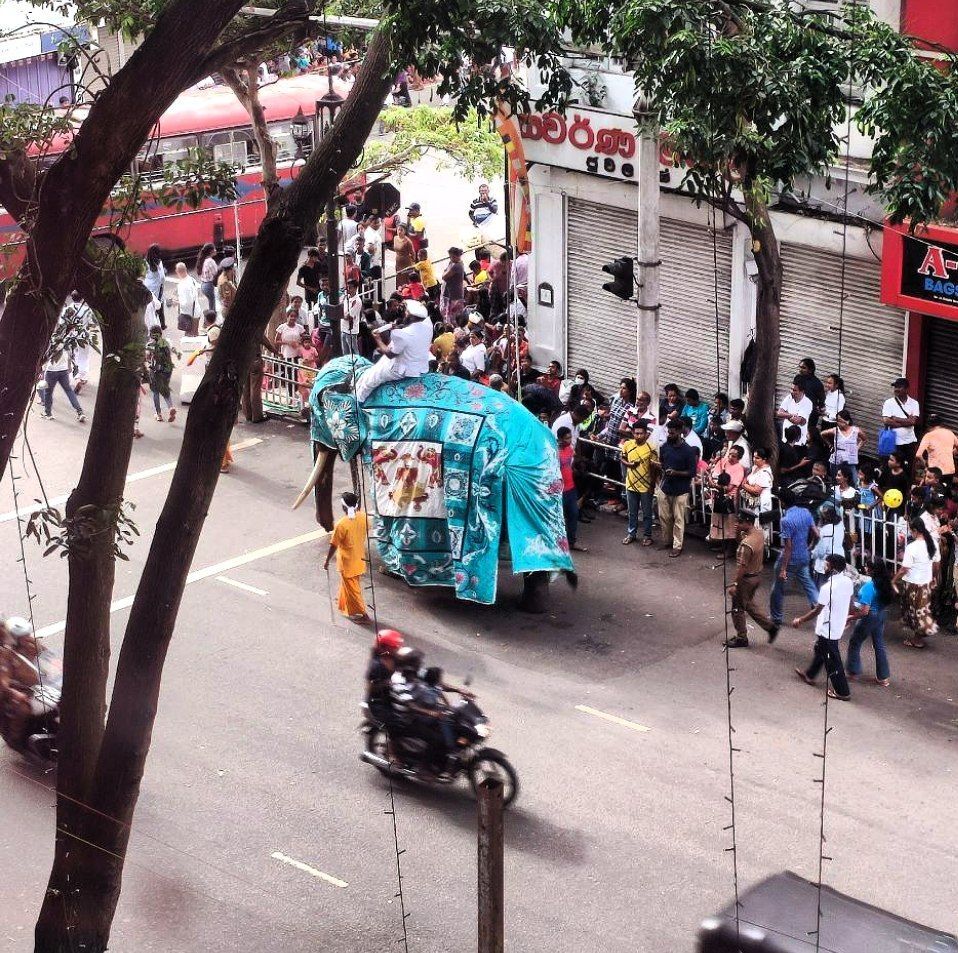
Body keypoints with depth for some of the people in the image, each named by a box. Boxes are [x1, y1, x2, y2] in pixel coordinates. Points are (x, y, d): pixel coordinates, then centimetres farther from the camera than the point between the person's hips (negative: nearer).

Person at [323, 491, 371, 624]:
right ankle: (345, 608, 42)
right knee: (347, 584, 26)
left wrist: (327, 561, -7)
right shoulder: (363, 517, -12)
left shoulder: (341, 524, -28)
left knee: (352, 588, 9)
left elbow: (334, 545, -20)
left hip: (347, 562, -6)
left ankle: (363, 615, 14)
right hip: (360, 558, 6)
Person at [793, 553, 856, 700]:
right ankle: (810, 675, 47)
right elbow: (849, 603, 9)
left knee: (832, 661, 5)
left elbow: (816, 611, -22)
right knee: (820, 650, 28)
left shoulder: (828, 588, -30)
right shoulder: (848, 582, -6)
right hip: (839, 625, 9)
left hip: (828, 629, -9)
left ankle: (842, 691, 14)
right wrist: (847, 616, 29)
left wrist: (800, 620, -8)